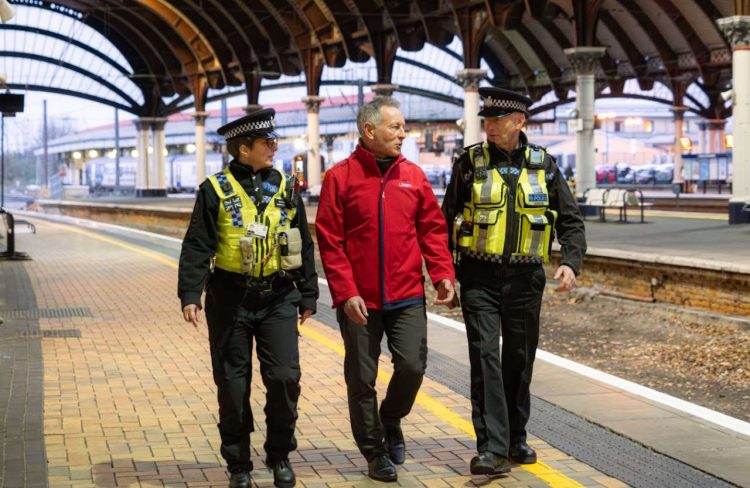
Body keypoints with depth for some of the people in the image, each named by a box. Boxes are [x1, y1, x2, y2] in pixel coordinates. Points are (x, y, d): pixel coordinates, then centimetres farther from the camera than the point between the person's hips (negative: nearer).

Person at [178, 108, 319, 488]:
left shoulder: (285, 187, 8)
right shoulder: (216, 190, -3)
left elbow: (304, 245, 13)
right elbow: (197, 247, -4)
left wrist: (308, 296, 13)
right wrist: (190, 295, -13)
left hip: (278, 298, 2)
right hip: (231, 300, -2)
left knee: (285, 377, -6)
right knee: (232, 385, 5)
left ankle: (280, 455, 15)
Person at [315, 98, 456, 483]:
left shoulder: (413, 175, 7)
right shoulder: (340, 177, -4)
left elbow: (432, 230, 8)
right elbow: (330, 242, -6)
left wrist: (442, 273, -5)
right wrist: (345, 293, -13)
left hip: (408, 296, 2)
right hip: (360, 301, -2)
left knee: (412, 366, -6)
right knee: (361, 378, 5)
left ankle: (391, 419, 24)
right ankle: (375, 452, 22)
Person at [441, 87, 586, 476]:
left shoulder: (543, 164, 4)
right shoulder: (470, 162, 0)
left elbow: (571, 221, 7)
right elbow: (448, 220, 5)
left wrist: (570, 262, -9)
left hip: (525, 279, 2)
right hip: (479, 278, -2)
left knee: (519, 360, 11)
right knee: (485, 357, -11)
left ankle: (515, 438, 26)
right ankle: (492, 448, -12)